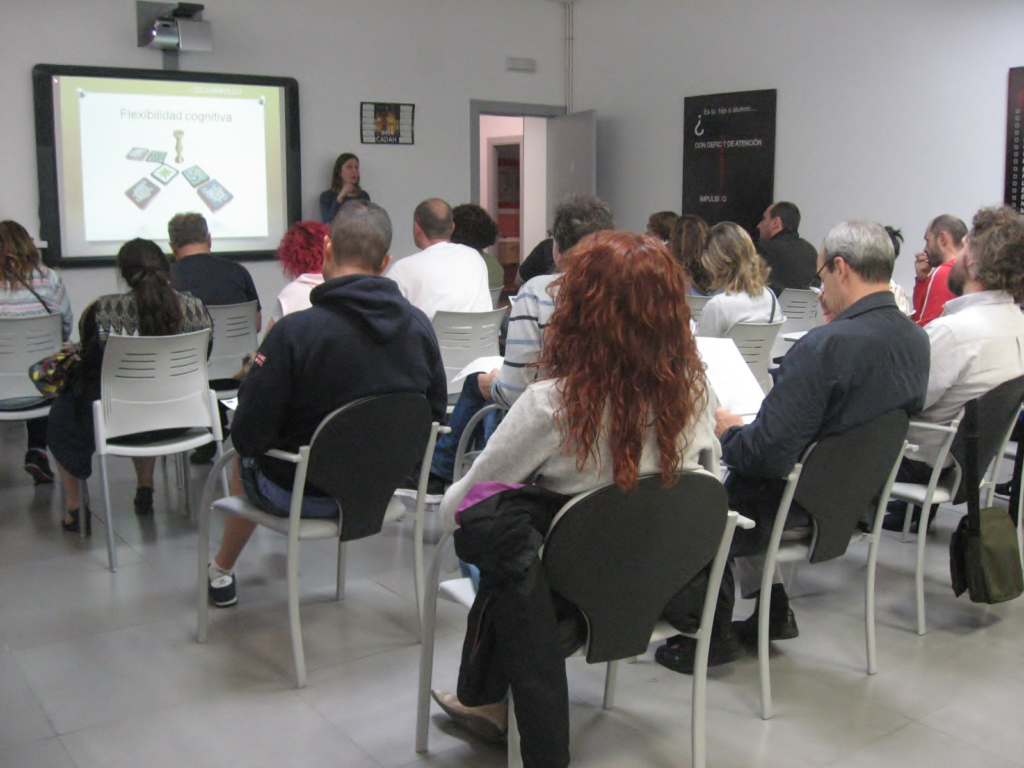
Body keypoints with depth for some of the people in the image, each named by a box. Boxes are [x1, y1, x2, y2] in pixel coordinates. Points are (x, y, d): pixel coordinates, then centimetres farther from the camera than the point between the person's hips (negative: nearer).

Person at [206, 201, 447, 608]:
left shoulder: (294, 330, -26)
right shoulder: (419, 325, -11)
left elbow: (249, 433, -22)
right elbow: (436, 411, 1)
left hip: (300, 495, -5)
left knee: (245, 454, 30)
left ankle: (222, 571, 49)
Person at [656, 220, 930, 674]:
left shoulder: (824, 346, -30)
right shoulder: (917, 340, -4)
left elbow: (768, 452, -28)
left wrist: (728, 434, -8)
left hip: (800, 501, -8)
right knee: (739, 480, 28)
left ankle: (714, 629, 22)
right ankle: (772, 607, 29)